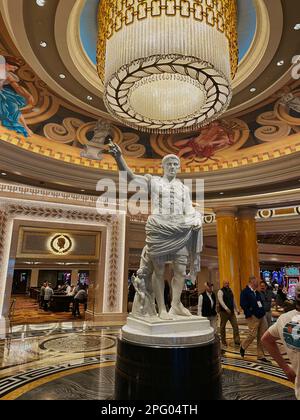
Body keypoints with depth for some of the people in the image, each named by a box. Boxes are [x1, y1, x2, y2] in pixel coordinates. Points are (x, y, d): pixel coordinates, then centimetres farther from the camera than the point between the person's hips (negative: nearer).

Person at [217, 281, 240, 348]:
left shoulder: (230, 291, 13)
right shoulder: (220, 291, -8)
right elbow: (221, 301, -21)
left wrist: (236, 309, 18)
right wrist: (226, 308, -31)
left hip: (231, 311, 6)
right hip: (224, 312, -6)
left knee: (235, 325, -2)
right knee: (223, 327, 5)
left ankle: (237, 341, 3)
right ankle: (223, 342, 18)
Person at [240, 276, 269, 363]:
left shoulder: (257, 292, 17)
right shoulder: (245, 292, -11)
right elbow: (243, 304, -18)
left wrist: (263, 312, 11)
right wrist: (249, 314, -20)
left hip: (261, 316, 8)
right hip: (253, 317, -8)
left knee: (261, 337, 8)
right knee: (253, 334, -8)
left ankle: (261, 356, 18)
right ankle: (243, 347, 18)